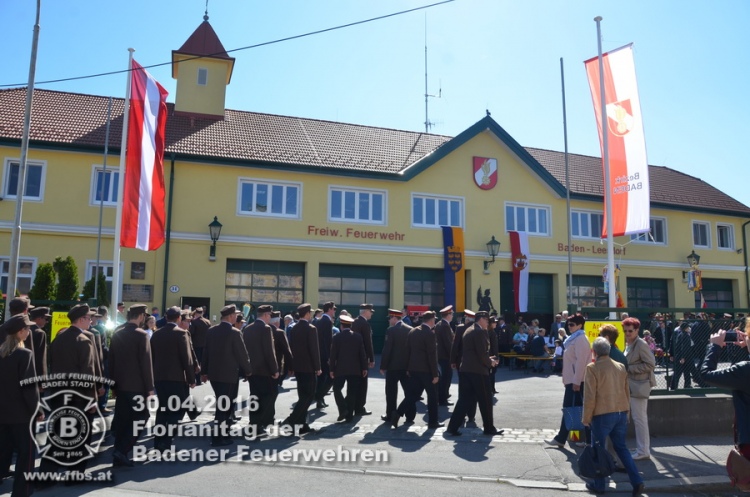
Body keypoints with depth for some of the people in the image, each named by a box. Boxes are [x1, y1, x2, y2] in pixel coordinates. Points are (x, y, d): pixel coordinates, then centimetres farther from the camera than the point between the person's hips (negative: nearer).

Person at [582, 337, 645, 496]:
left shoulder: (592, 368, -12)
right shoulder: (621, 367, 7)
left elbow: (590, 396, -12)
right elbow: (627, 392, 13)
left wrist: (586, 417, -3)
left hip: (602, 415, -6)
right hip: (621, 413, 6)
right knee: (621, 447, 18)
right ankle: (637, 481, 11)